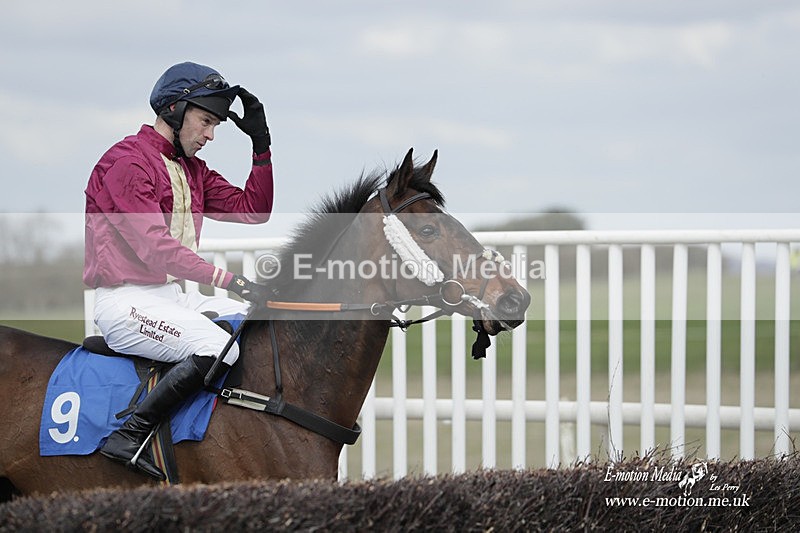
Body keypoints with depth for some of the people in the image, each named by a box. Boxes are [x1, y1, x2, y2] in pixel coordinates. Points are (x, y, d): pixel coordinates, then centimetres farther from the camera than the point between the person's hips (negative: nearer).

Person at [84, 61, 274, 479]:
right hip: (126, 301, -9)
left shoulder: (193, 170, 18)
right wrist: (231, 281, -24)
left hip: (172, 296, 9)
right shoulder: (127, 162, -11)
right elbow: (154, 247, -20)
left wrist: (261, 144, 7)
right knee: (216, 346, -31)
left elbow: (251, 210, 16)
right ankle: (129, 437, -26)